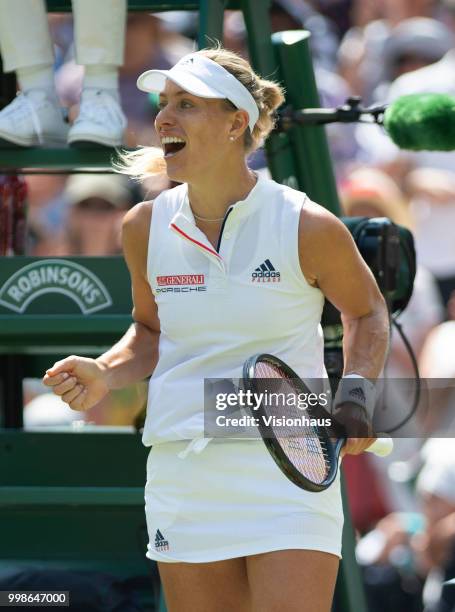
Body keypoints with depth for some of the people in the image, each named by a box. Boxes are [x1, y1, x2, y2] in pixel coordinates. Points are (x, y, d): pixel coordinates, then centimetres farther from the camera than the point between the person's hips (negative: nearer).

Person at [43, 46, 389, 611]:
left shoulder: (308, 227, -7)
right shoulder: (145, 227, 3)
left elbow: (365, 310, 12)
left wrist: (356, 397, -5)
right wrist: (104, 375, 0)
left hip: (289, 469, -4)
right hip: (182, 474, 4)